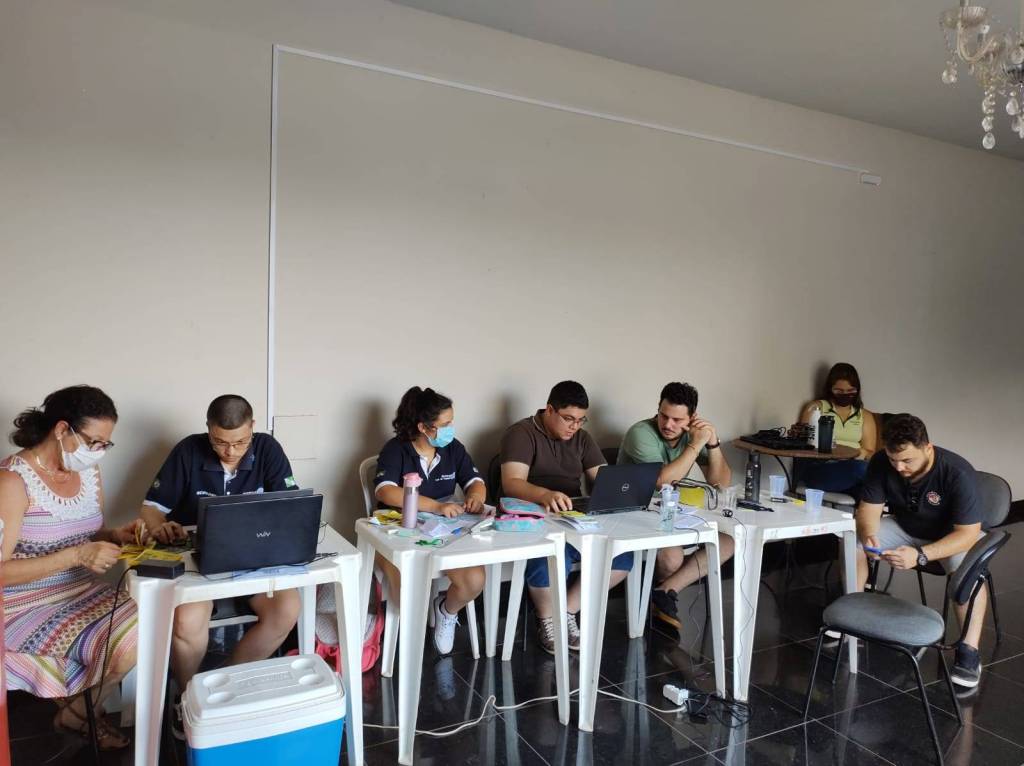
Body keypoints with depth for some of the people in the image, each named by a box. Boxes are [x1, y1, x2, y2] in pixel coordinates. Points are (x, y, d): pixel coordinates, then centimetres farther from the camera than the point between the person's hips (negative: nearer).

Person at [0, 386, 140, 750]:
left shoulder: (88, 471, 3)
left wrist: (115, 535, -6)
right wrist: (76, 555, -30)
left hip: (82, 592, 7)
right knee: (126, 647, -22)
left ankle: (82, 709, 13)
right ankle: (79, 714, 10)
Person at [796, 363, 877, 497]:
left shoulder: (865, 416, 24)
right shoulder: (815, 407, 16)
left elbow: (870, 453, 17)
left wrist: (863, 454, -8)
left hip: (851, 467, 3)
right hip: (819, 467, -3)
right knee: (861, 468, -35)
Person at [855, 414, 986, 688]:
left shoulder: (958, 473, -31)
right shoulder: (881, 463, -20)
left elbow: (968, 533, -32)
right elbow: (869, 509, -14)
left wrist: (920, 555, -46)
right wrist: (868, 535, -38)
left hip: (953, 535, -4)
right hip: (905, 528, 4)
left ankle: (969, 649, -25)